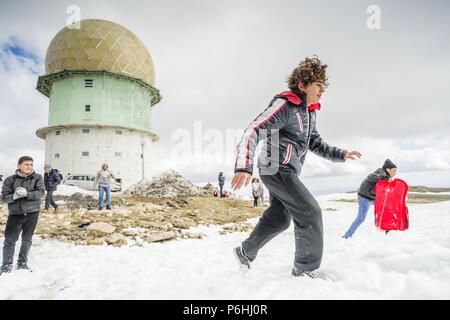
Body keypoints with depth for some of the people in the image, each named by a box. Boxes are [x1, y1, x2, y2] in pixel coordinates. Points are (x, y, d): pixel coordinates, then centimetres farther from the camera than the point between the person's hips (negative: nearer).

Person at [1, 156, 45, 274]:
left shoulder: (37, 178, 0)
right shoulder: (10, 179, 0)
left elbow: (40, 192, -11)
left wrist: (27, 194, -27)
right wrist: (14, 196, -24)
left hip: (32, 213, 1)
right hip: (15, 213, -1)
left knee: (27, 239, 12)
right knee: (10, 240, -4)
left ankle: (22, 263, 26)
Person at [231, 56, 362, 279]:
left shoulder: (309, 112, 13)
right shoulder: (285, 105, -16)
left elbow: (316, 144, 23)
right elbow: (252, 132, -25)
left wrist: (341, 154, 10)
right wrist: (244, 167, -38)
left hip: (287, 171, 10)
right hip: (277, 169, -10)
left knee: (279, 218, 16)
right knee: (310, 212, -10)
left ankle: (246, 252, 31)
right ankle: (307, 269, 4)